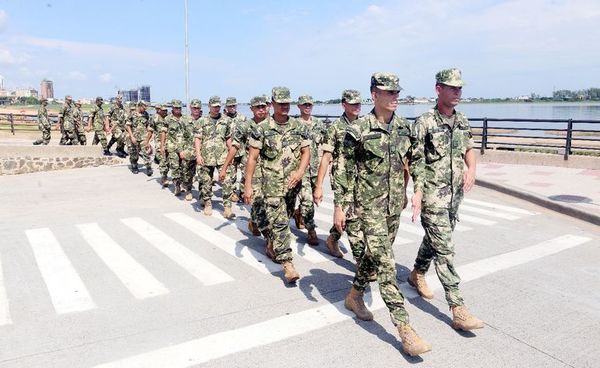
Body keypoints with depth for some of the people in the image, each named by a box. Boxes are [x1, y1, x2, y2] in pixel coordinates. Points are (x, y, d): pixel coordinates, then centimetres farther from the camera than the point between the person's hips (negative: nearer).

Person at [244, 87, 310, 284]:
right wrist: (247, 185, -9)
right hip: (272, 184, -4)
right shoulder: (262, 129, -5)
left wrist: (300, 171, -11)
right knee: (279, 223, -8)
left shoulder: (299, 127, 5)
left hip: (293, 184, 4)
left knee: (283, 219, 18)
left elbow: (306, 152, 7)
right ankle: (287, 264, -7)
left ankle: (271, 246, 42)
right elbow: (252, 158, -5)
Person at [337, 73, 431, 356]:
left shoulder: (404, 128, 5)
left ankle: (354, 296, 40)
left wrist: (405, 194, 17)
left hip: (394, 203, 6)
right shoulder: (358, 130, -12)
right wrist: (340, 207, -9)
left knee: (376, 255, 18)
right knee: (386, 264, -8)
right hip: (370, 205, -6)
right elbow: (345, 171, -8)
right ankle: (405, 330, -4)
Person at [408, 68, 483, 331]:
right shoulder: (425, 122, -10)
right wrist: (417, 192, -19)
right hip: (433, 193, -7)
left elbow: (468, 148, 21)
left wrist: (471, 168, 1)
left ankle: (417, 274, 44)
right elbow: (417, 161, -11)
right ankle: (459, 311, -6)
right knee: (444, 249, -8)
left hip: (455, 192, 7)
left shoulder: (462, 121, 9)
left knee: (434, 238, 20)